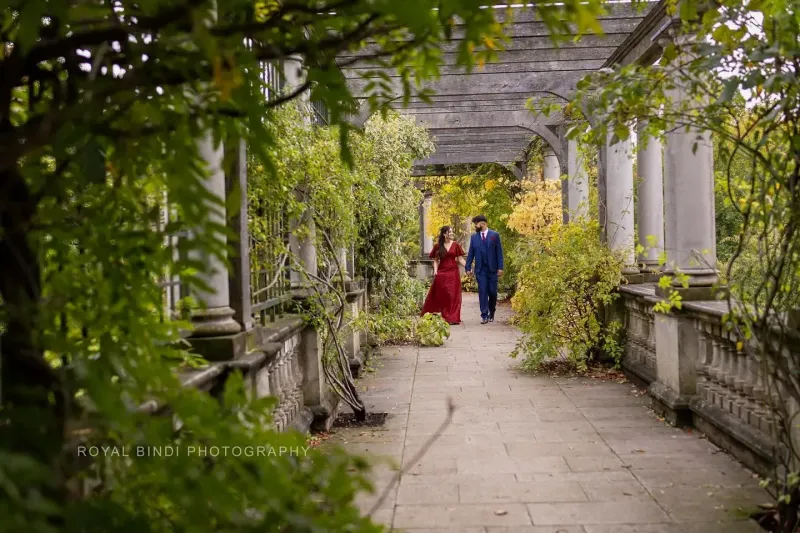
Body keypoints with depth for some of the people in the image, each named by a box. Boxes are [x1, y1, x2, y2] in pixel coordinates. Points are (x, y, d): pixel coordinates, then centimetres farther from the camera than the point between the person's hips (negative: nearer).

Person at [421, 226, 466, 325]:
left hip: (453, 273, 0)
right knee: (440, 295, 2)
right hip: (441, 274, 0)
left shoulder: (455, 245, 4)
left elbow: (460, 259, 4)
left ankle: (452, 318, 6)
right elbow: (435, 260, 7)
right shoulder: (438, 246, 3)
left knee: (453, 295, 1)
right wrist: (435, 270, -7)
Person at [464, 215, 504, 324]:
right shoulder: (474, 237, 7)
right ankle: (484, 315, -3)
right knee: (482, 292, -4)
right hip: (480, 270, 1)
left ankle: (491, 313, 24)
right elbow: (471, 253, 8)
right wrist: (468, 268, 1)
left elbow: (499, 252, 0)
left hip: (492, 269, -1)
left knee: (492, 292, 4)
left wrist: (500, 267, -6)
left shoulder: (495, 235, 2)